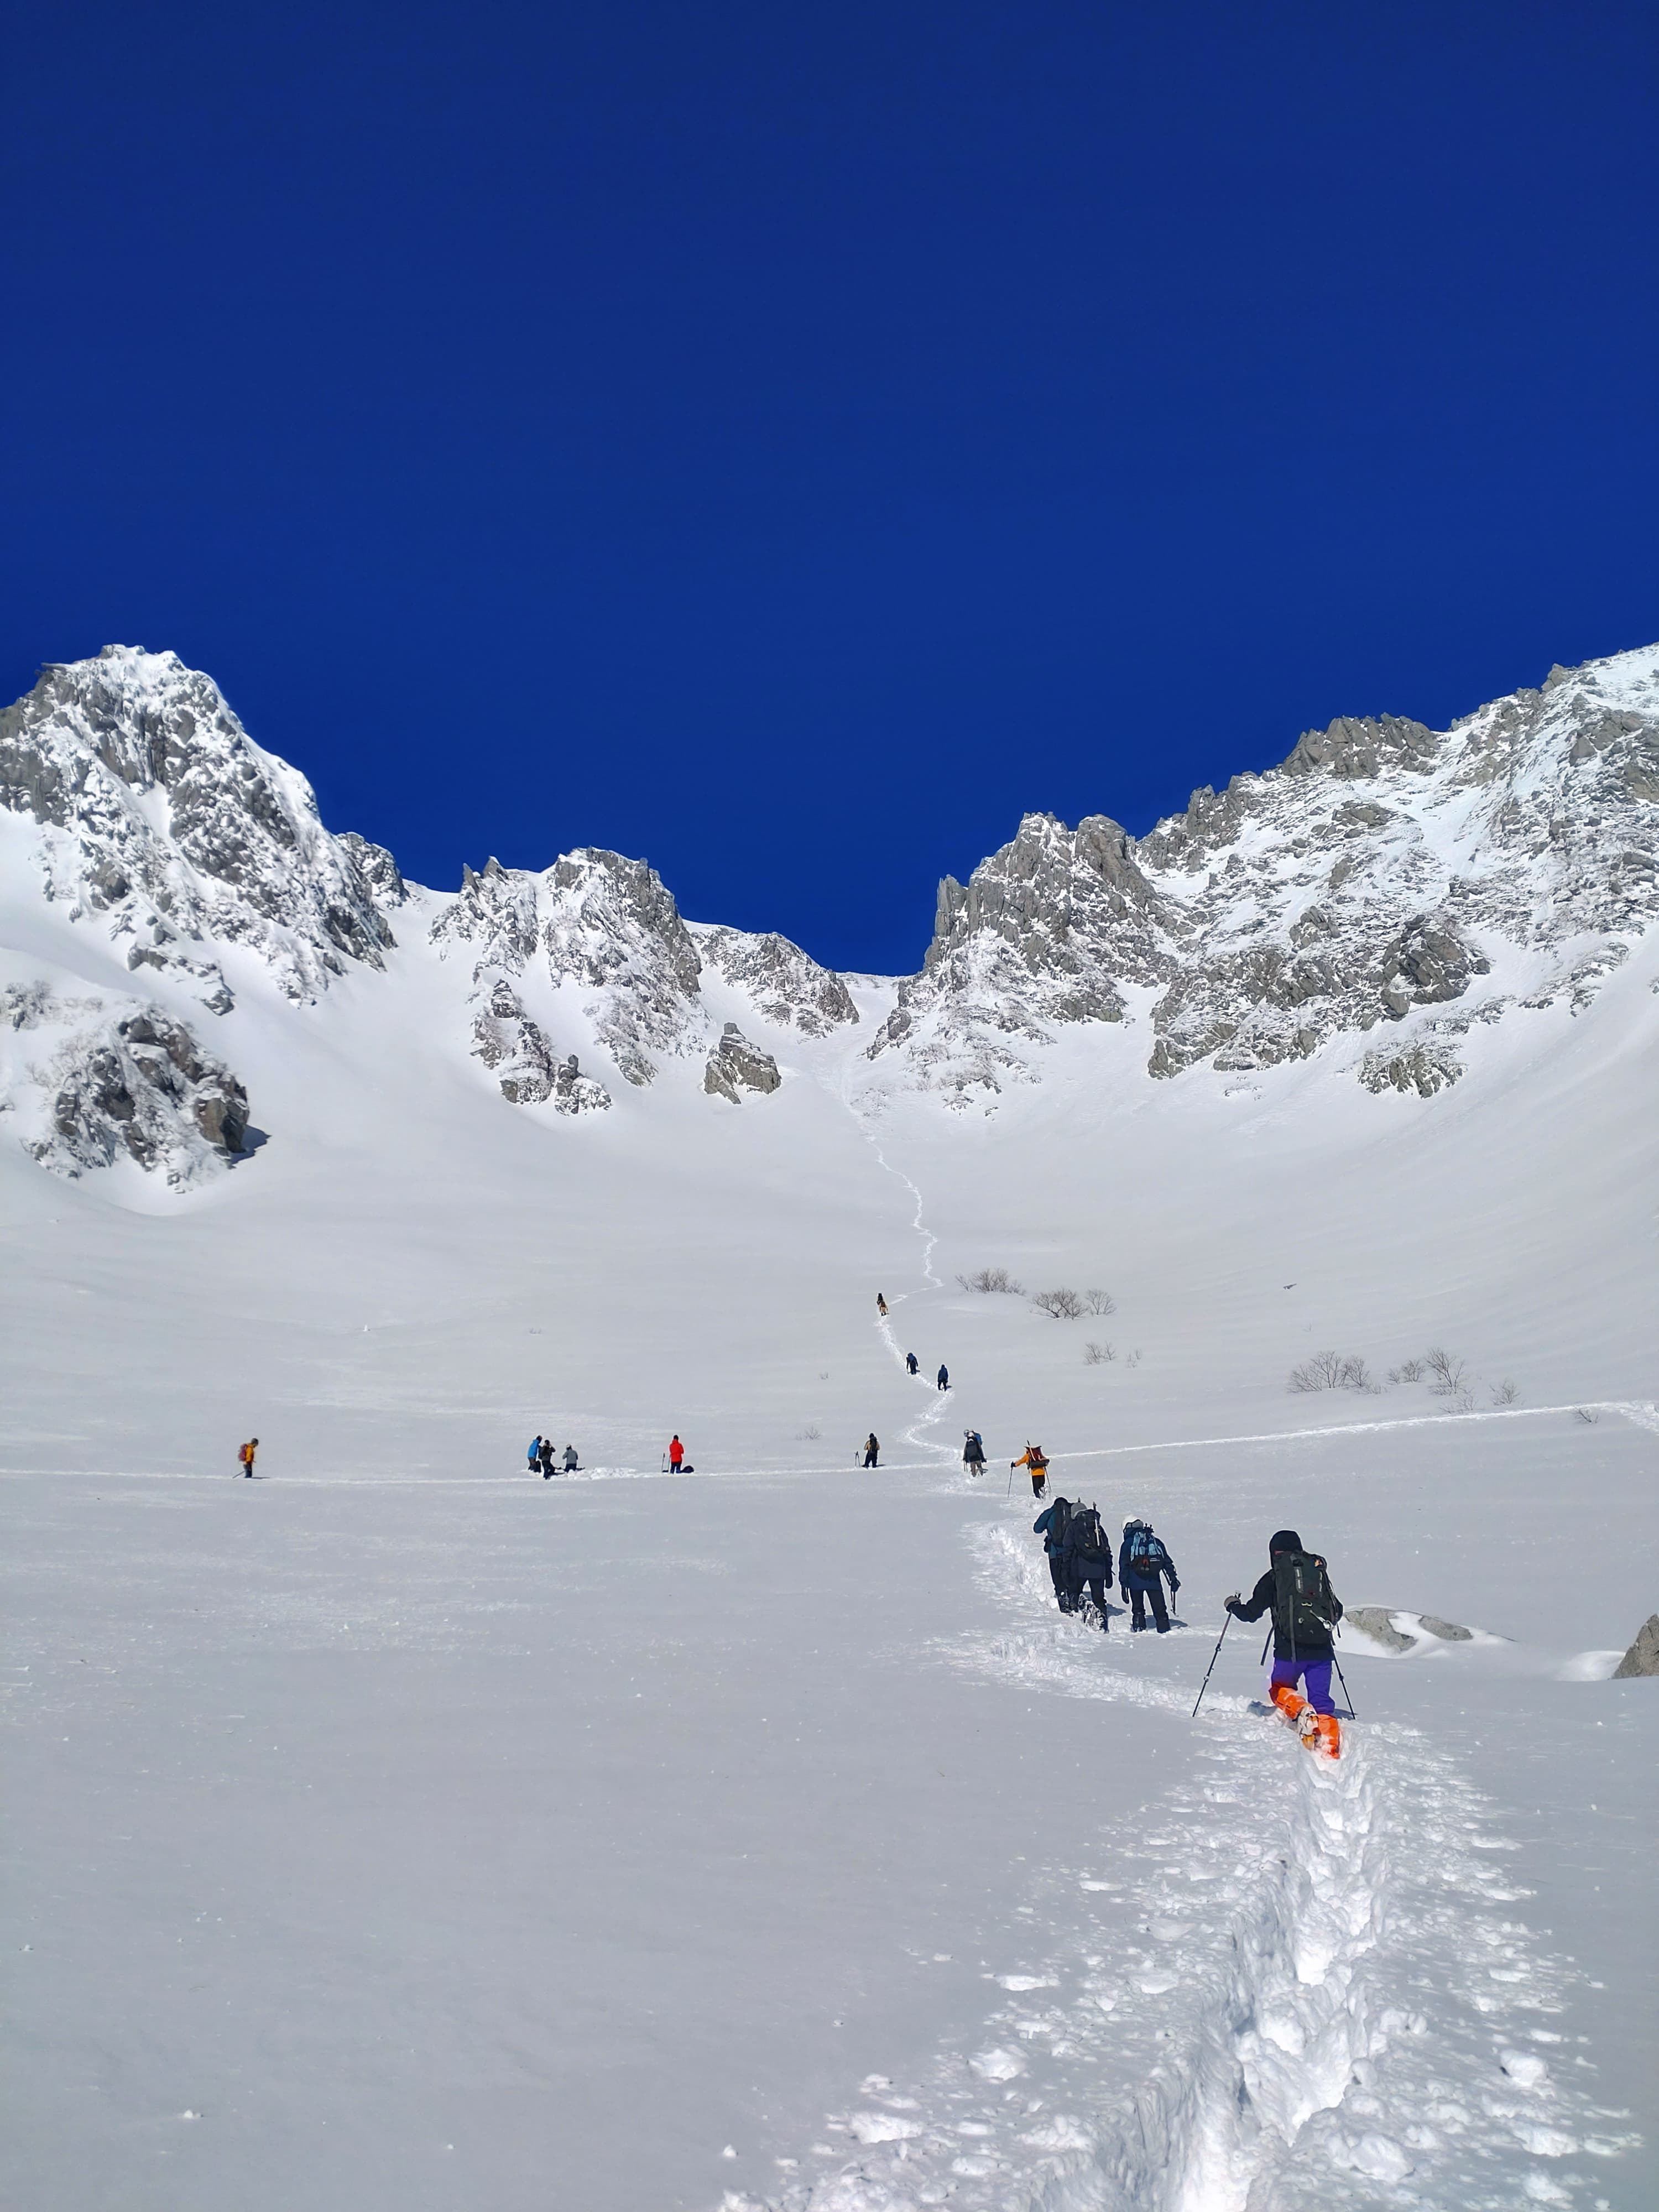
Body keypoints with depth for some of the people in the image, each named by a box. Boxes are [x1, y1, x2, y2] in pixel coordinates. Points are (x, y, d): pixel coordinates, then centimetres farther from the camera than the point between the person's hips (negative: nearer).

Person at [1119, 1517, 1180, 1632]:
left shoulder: (1128, 1543, 8)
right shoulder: (1156, 1542, 18)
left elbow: (1124, 1566, 0)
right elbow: (1167, 1562, 17)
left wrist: (1123, 1584, -1)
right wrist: (1173, 1578, 20)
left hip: (1136, 1583, -2)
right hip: (1154, 1581, 2)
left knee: (1138, 1609, 9)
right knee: (1160, 1610, 6)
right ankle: (1165, 1631, -3)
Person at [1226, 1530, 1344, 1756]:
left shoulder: (1273, 1577, 1)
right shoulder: (1320, 1571, 12)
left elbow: (1251, 1614, 0)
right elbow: (1338, 1611, 20)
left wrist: (1233, 1605, 20)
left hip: (1290, 1650, -3)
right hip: (1322, 1650, 3)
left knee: (1280, 1689, 21)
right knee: (1321, 1701, 8)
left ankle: (1301, 1711, -8)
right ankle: (1331, 1749, -11)